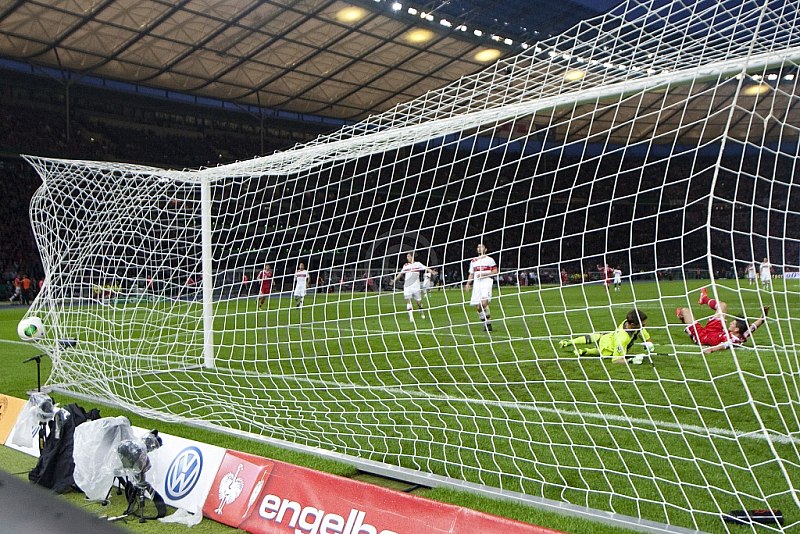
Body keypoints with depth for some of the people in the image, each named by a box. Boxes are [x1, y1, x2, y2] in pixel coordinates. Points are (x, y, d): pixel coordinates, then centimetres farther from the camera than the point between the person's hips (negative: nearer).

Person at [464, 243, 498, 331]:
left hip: (486, 282, -5)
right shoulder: (474, 261, 21)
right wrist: (468, 284, 10)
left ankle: (488, 323, -14)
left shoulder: (489, 260, 7)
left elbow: (495, 272, 1)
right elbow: (471, 274, 24)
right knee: (478, 307, -2)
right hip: (476, 284, 5)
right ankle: (486, 325, 8)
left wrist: (484, 274, -10)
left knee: (484, 303, -24)